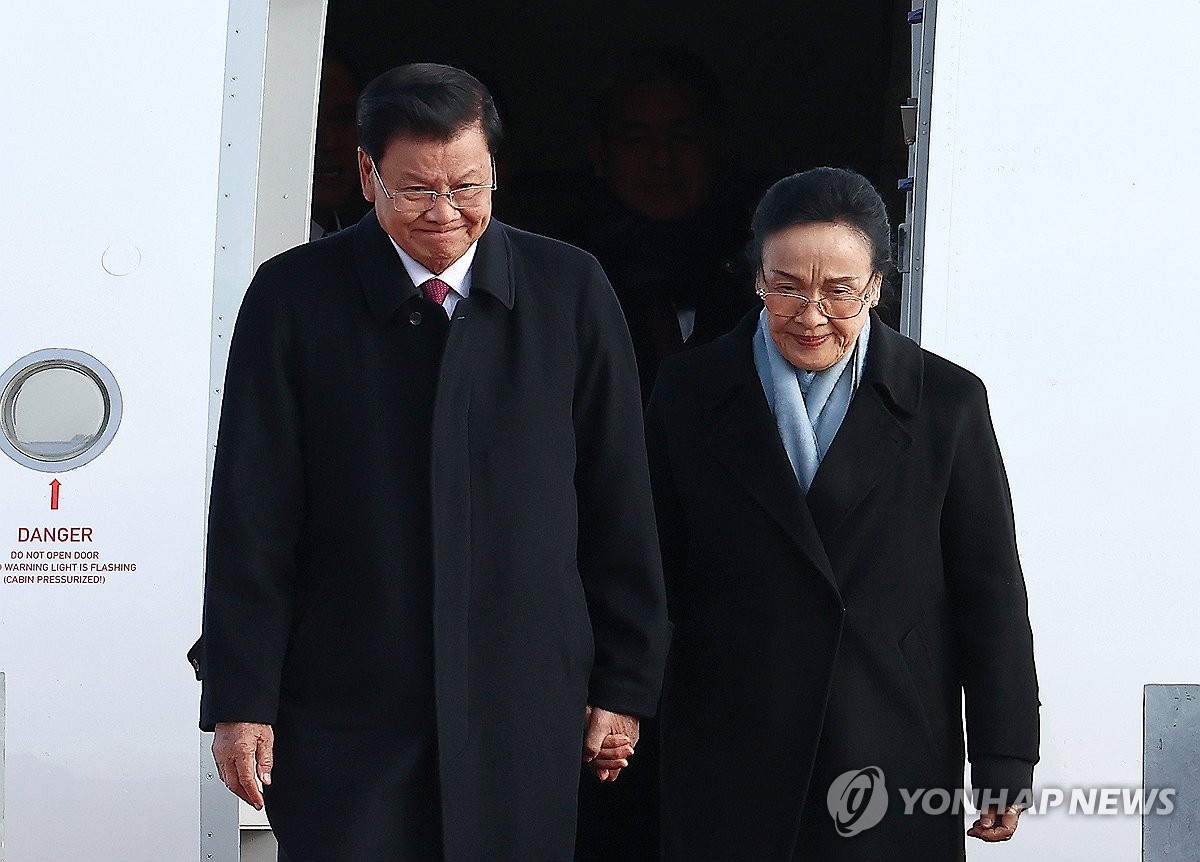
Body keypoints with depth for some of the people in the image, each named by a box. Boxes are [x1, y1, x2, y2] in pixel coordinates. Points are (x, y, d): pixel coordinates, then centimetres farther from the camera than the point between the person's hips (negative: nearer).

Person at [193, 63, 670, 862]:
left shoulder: (571, 292, 2)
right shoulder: (293, 296, -1)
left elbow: (620, 504, 6)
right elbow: (251, 518, -1)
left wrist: (623, 683, 6)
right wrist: (240, 701, -3)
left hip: (525, 710, 1)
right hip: (342, 716, -1)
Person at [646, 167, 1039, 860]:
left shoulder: (948, 402, 0)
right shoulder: (689, 394, 3)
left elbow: (990, 595, 1)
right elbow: (654, 576, 5)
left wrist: (1004, 764, 0)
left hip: (893, 765, 0)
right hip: (727, 768, 1)